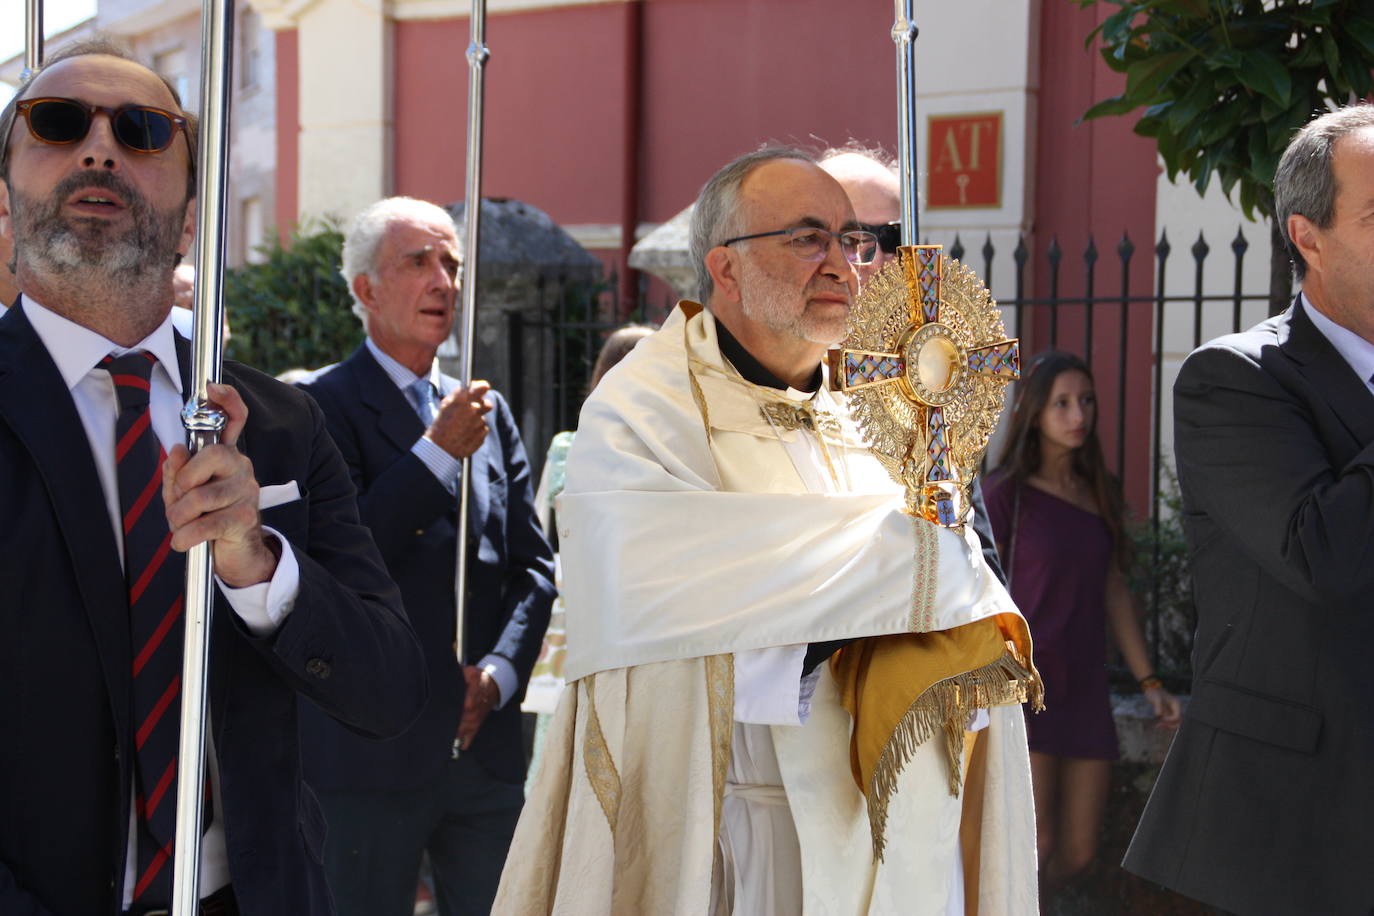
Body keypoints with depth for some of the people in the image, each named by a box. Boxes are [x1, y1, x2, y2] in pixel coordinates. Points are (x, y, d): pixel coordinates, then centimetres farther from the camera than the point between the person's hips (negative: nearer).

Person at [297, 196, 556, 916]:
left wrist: (499, 673, -3)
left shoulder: (488, 413, 15)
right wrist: (439, 451, -17)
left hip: (485, 744, 6)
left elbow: (535, 564, 13)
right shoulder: (321, 407, -5)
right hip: (369, 752, -5)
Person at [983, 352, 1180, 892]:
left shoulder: (1098, 493, 11)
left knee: (1077, 854, 6)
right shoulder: (1007, 495, -6)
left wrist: (1149, 684, 9)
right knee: (1037, 846, -13)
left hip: (1084, 693, 6)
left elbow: (1113, 592, 14)